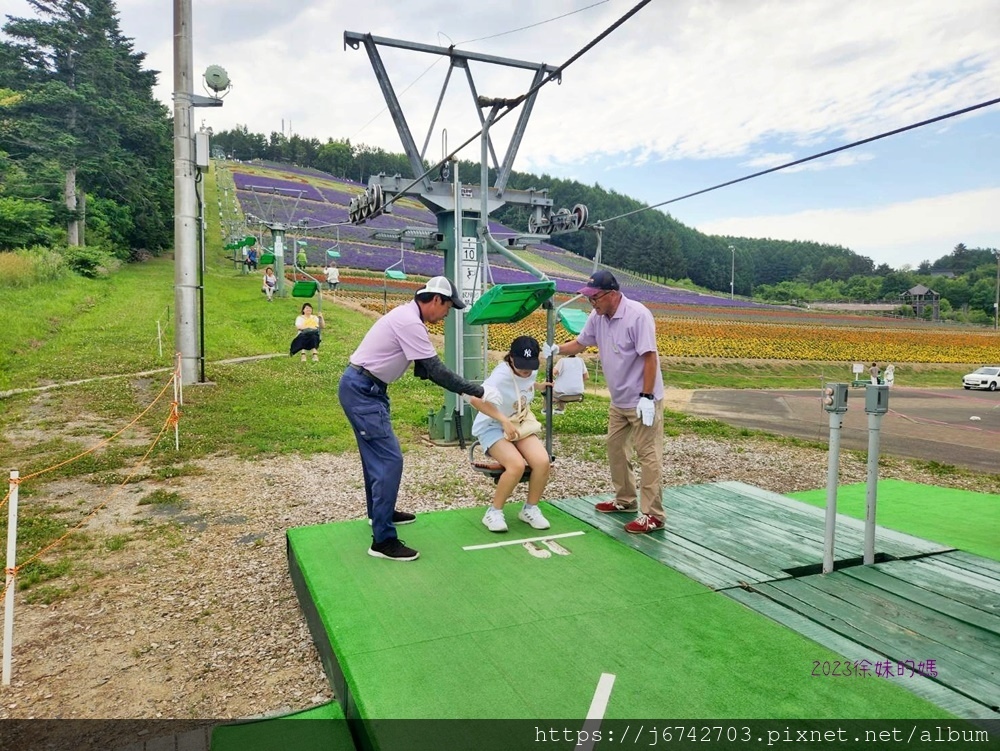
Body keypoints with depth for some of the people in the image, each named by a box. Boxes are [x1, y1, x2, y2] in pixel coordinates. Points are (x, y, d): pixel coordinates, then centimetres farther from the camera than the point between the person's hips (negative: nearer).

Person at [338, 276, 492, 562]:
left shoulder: (408, 316, 11)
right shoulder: (410, 322, -20)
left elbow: (425, 369, 10)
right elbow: (436, 370, -21)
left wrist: (467, 390, 2)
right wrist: (478, 391, -15)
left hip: (366, 389, 11)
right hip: (362, 391, -11)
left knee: (377, 453, 22)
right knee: (390, 459, -11)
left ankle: (380, 512, 40)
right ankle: (383, 540, -6)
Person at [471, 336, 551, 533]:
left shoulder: (532, 371, -3)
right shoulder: (501, 375, -25)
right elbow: (476, 399, -39)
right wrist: (505, 421, -39)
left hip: (520, 426, 6)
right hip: (492, 427, -6)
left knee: (542, 461, -20)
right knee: (517, 465, -31)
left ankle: (530, 509, 3)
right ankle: (494, 512, -8)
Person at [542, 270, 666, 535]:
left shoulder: (638, 315, -22)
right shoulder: (597, 316, 1)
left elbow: (650, 357, -23)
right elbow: (580, 343, 14)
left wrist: (646, 397, -25)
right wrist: (556, 349, -4)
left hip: (643, 400, -9)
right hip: (619, 401, 9)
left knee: (648, 455, -5)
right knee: (615, 448, 18)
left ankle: (653, 515, 3)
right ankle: (625, 500, 34)